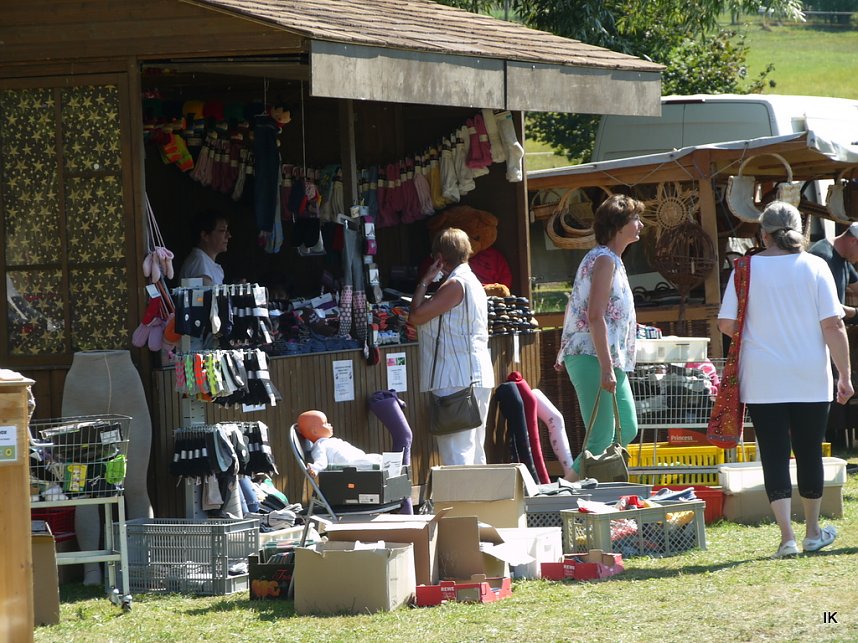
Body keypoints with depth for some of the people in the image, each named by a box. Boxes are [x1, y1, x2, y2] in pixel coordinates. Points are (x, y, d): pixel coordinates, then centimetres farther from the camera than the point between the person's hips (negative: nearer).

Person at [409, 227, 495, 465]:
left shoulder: (455, 285, -12)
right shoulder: (473, 282, 19)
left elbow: (416, 316, -13)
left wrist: (425, 281, -3)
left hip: (457, 382, -10)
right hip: (478, 378, 10)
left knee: (456, 456, -13)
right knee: (475, 452, 13)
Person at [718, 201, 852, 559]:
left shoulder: (747, 270, -3)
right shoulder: (815, 267, -4)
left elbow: (726, 324, -2)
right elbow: (834, 326, -7)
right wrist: (845, 375, 0)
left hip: (763, 382, 0)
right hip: (810, 381, 1)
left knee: (774, 456, 1)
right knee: (809, 453, 14)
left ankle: (787, 536, -10)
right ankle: (813, 533, 26)